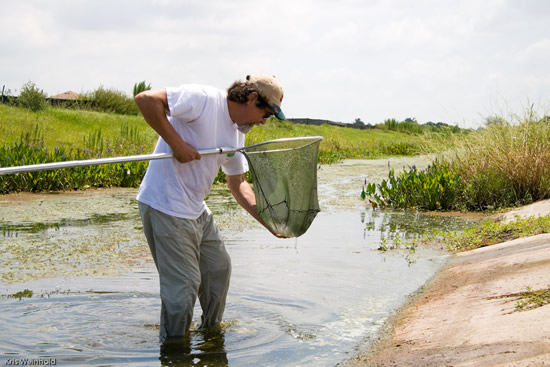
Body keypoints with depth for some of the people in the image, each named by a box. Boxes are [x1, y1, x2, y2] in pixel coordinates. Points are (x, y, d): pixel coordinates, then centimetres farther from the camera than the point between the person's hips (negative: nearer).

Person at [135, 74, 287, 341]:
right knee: (183, 286, -5)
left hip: (197, 210, 10)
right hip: (166, 208, -10)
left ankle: (211, 331, 40)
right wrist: (176, 143, -24)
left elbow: (238, 184, 18)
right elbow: (146, 99, -25)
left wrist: (268, 222, 8)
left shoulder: (237, 133, 11)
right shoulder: (204, 99, -17)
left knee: (219, 268, 21)